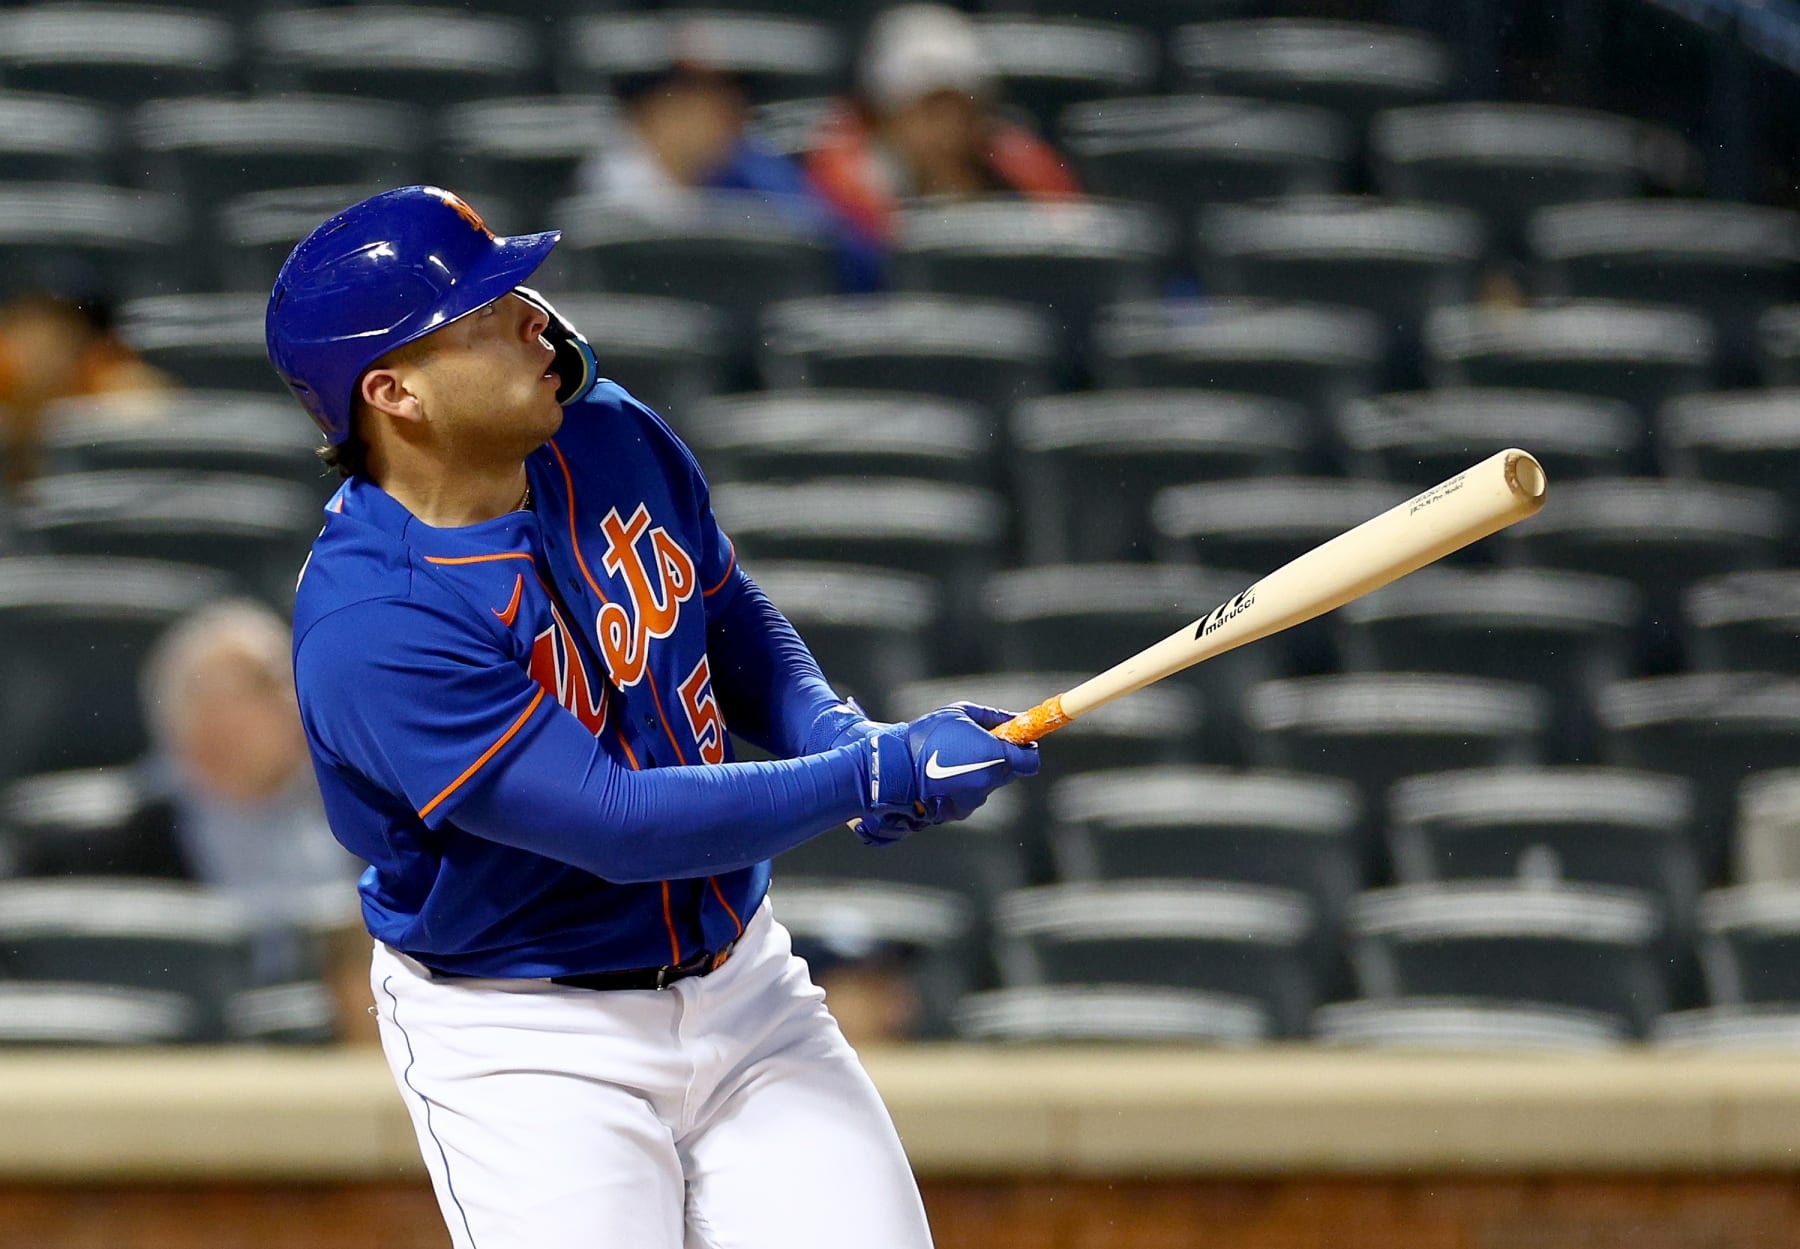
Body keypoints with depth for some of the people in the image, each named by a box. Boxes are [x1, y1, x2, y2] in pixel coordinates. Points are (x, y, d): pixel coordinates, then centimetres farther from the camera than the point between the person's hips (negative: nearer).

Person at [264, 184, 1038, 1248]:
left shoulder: (610, 437, -3)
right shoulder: (369, 628, -27)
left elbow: (734, 617, 15)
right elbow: (622, 826, -27)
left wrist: (836, 733, -5)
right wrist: (876, 776, -24)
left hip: (746, 988, 6)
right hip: (525, 1043, -6)